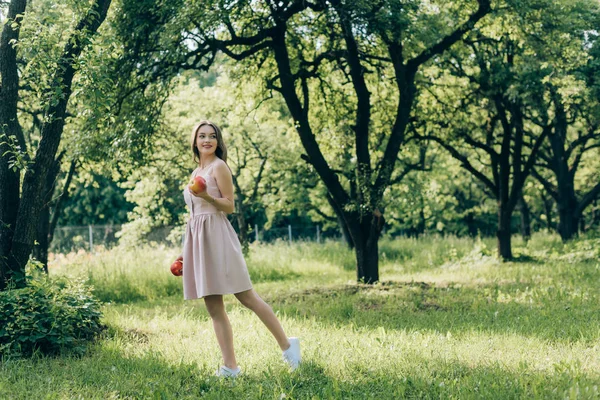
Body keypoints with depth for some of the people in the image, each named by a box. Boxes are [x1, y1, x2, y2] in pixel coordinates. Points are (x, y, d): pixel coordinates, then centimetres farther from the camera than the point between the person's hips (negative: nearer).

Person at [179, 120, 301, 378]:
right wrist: (185, 252, 20)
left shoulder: (219, 167, -4)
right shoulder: (197, 171, 18)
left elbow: (230, 207, -8)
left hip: (216, 236, -8)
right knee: (213, 307, 3)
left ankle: (286, 345, 3)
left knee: (246, 296, -7)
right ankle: (230, 366, 4)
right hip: (198, 239, 8)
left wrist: (207, 197, -26)